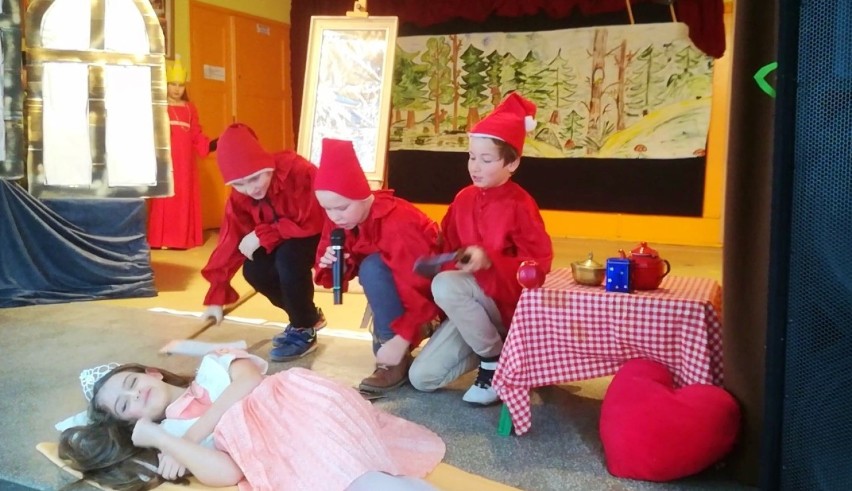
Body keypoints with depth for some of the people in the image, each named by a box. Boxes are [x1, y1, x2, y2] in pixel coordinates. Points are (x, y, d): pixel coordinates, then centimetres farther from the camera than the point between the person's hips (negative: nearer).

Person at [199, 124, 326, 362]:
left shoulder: (297, 171, -32)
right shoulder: (239, 198, -11)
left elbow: (315, 221, -34)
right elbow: (230, 243, -8)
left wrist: (262, 235, -31)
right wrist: (216, 297, -9)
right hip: (287, 241, 7)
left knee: (288, 256, -32)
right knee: (254, 270, -16)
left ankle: (305, 330, -10)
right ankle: (307, 315, 9)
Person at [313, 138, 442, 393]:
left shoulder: (398, 224, -33)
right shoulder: (340, 219, -11)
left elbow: (419, 289, -33)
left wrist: (401, 341, -35)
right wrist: (330, 264, -24)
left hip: (431, 288, -8)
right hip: (396, 280, 8)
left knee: (373, 269, -29)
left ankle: (397, 360, -23)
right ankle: (418, 327, 4)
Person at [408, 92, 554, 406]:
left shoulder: (520, 205, -14)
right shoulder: (463, 198, 2)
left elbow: (540, 262, -17)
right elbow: (448, 247, 12)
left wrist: (489, 261, -27)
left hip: (506, 300, -6)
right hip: (470, 305, 6)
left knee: (444, 285, -35)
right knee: (421, 377, -4)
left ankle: (496, 360, -14)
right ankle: (488, 348, 17)